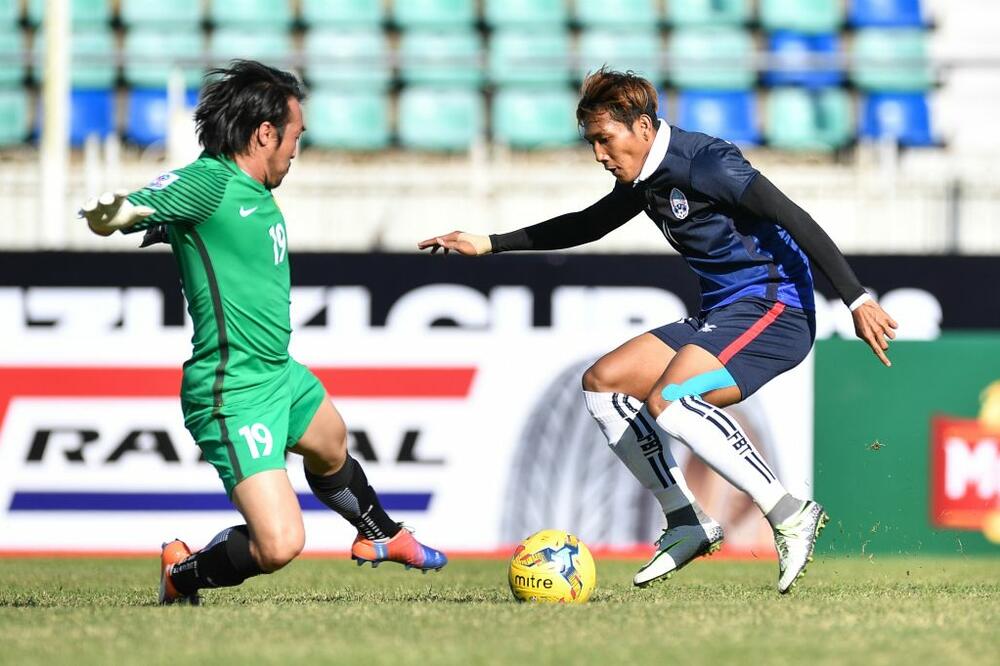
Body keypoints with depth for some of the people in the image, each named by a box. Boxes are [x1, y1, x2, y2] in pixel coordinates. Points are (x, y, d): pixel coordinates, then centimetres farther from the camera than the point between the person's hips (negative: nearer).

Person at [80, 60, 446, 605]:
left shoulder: (255, 191, 7)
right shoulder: (207, 181, -21)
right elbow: (119, 216, -35)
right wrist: (107, 213, -53)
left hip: (281, 374, 10)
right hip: (235, 397, -10)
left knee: (331, 450, 37)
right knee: (280, 545, -20)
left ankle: (382, 537, 65)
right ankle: (182, 573, 8)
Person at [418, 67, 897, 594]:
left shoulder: (705, 163, -17)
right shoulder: (645, 179, 12)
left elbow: (795, 220, -20)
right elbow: (587, 225, 30)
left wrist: (857, 299, -25)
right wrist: (489, 245, 29)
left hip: (774, 308, -10)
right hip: (722, 314, 10)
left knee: (669, 400, -29)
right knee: (602, 383, 7)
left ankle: (789, 515, -25)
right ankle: (686, 523, 5)